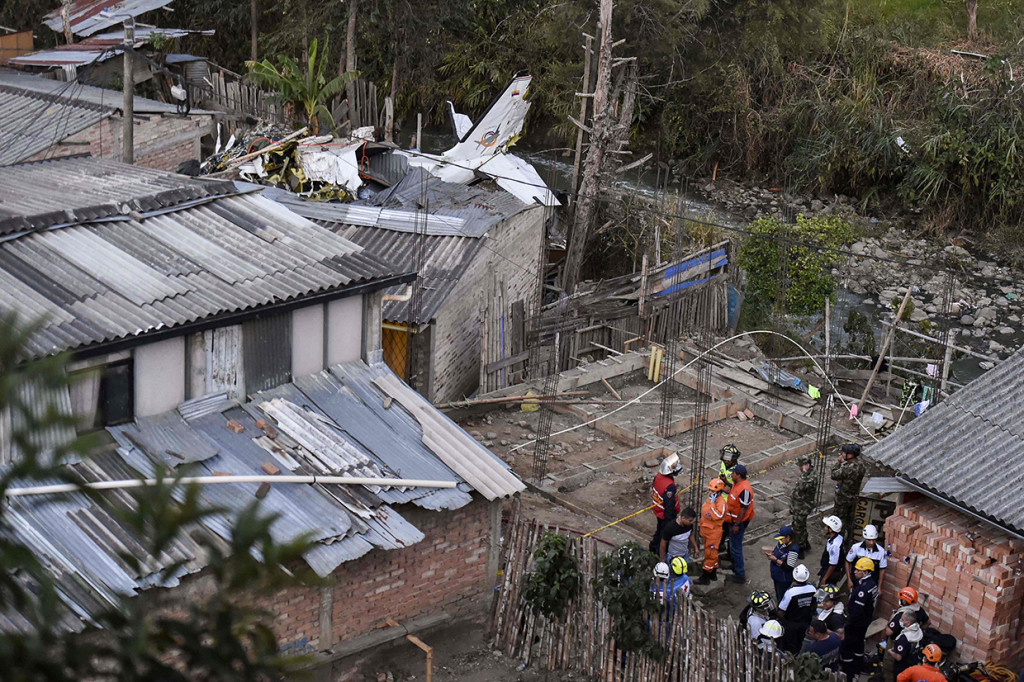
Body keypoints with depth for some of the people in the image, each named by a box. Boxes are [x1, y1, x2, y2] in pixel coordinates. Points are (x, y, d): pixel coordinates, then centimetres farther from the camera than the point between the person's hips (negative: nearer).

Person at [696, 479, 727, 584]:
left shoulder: (721, 502, -21)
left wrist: (712, 504, -30)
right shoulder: (709, 499, 8)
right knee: (708, 552, 19)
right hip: (707, 530, 10)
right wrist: (702, 529, 24)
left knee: (710, 553, -2)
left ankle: (706, 577, 4)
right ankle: (713, 574, 32)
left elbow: (717, 516, -33)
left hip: (714, 532, -10)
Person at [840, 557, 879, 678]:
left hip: (857, 623, -10)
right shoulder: (871, 583, 1)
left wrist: (848, 624, -20)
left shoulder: (863, 588, -30)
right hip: (865, 622, 10)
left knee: (845, 646, 1)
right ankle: (858, 667, 42)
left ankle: (848, 673, 9)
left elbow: (857, 610, -29)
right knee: (858, 644, 26)